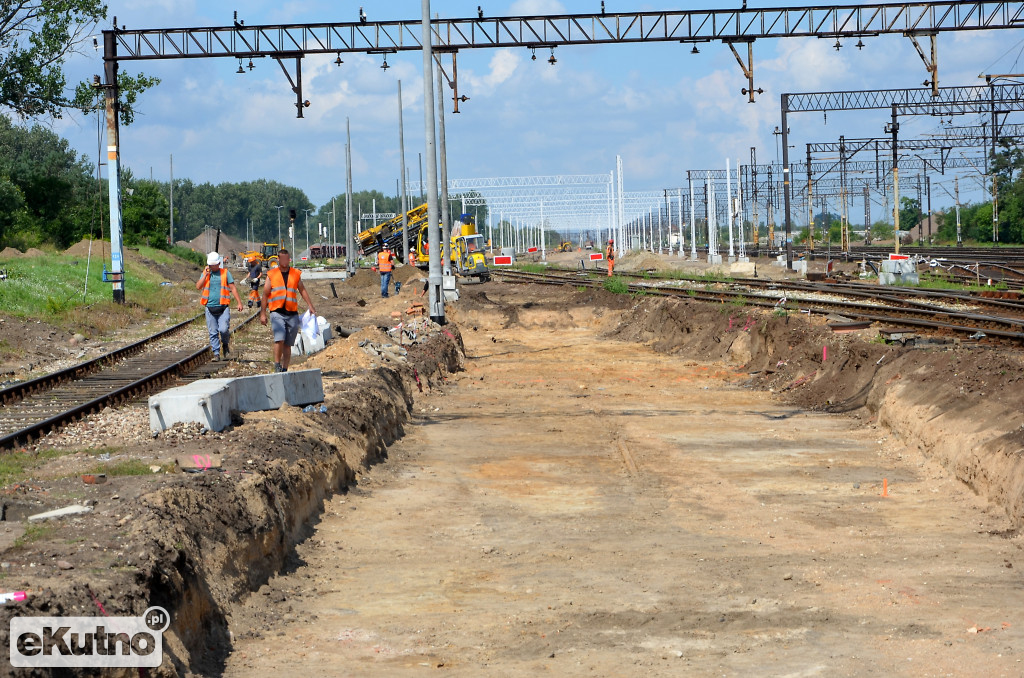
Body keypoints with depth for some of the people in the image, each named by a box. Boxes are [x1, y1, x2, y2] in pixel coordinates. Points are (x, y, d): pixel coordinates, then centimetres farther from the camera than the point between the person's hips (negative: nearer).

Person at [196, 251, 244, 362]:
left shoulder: (225, 273, 5)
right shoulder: (205, 273, 11)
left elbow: (233, 288, 5)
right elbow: (198, 287, -1)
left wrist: (239, 302, 0)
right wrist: (206, 274, -7)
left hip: (223, 307, -2)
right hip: (210, 308, 2)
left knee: (223, 330, -15)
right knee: (213, 333, 2)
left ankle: (225, 345, 15)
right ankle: (216, 354, 9)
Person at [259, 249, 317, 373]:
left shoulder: (296, 274, 13)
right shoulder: (271, 274, 8)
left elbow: (302, 290, 19)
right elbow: (265, 294, 10)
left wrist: (310, 306, 9)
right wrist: (263, 313, 5)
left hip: (292, 314, 3)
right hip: (277, 313, -3)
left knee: (288, 344, 4)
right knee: (279, 339, -20)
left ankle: (284, 368, 10)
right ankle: (277, 365, -9)